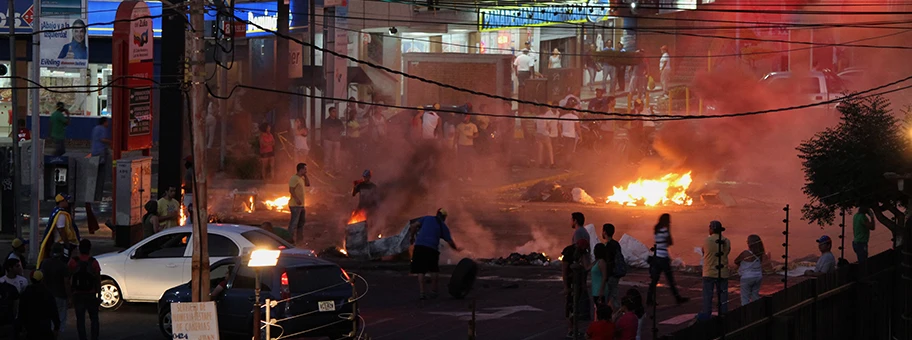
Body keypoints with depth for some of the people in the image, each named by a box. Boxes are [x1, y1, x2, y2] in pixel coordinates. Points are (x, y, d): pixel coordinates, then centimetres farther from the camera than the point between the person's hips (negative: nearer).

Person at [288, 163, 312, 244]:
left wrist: (305, 175, 11)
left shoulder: (302, 178, 14)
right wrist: (297, 199, -28)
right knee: (294, 222, -10)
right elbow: (291, 190, -22)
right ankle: (291, 239, -9)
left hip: (301, 205, 10)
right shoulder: (294, 178, -16)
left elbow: (308, 184, 22)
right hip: (295, 205, -10)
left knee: (301, 222, 18)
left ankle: (299, 238, 27)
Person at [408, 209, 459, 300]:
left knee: (420, 271, 4)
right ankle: (433, 292, 19)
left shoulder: (426, 218, 16)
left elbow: (414, 225, 4)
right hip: (432, 248, -1)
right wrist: (456, 248, 32)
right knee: (434, 271, 16)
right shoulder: (443, 226, 14)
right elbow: (450, 242, 13)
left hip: (419, 246, 1)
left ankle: (421, 293, -5)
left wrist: (412, 237, 16)